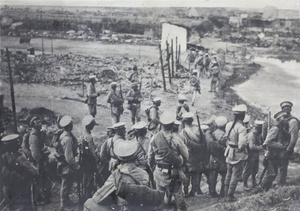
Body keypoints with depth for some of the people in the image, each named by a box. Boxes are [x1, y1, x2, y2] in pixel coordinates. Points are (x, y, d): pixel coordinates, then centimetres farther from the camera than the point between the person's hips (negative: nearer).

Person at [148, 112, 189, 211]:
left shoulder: (154, 138, -14)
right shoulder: (176, 140, -22)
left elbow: (150, 156, -2)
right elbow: (186, 155, -11)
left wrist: (152, 167, 15)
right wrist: (181, 161, 11)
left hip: (159, 172, 2)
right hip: (174, 172, -2)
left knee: (161, 192, 23)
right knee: (177, 193, 16)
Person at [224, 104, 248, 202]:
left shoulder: (228, 124, -4)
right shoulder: (241, 128, -25)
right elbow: (242, 143, -33)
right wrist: (241, 148, -15)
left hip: (229, 152, 7)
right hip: (238, 154, -7)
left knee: (229, 173, 21)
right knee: (235, 176, 7)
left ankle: (226, 193, 32)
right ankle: (230, 196, 13)